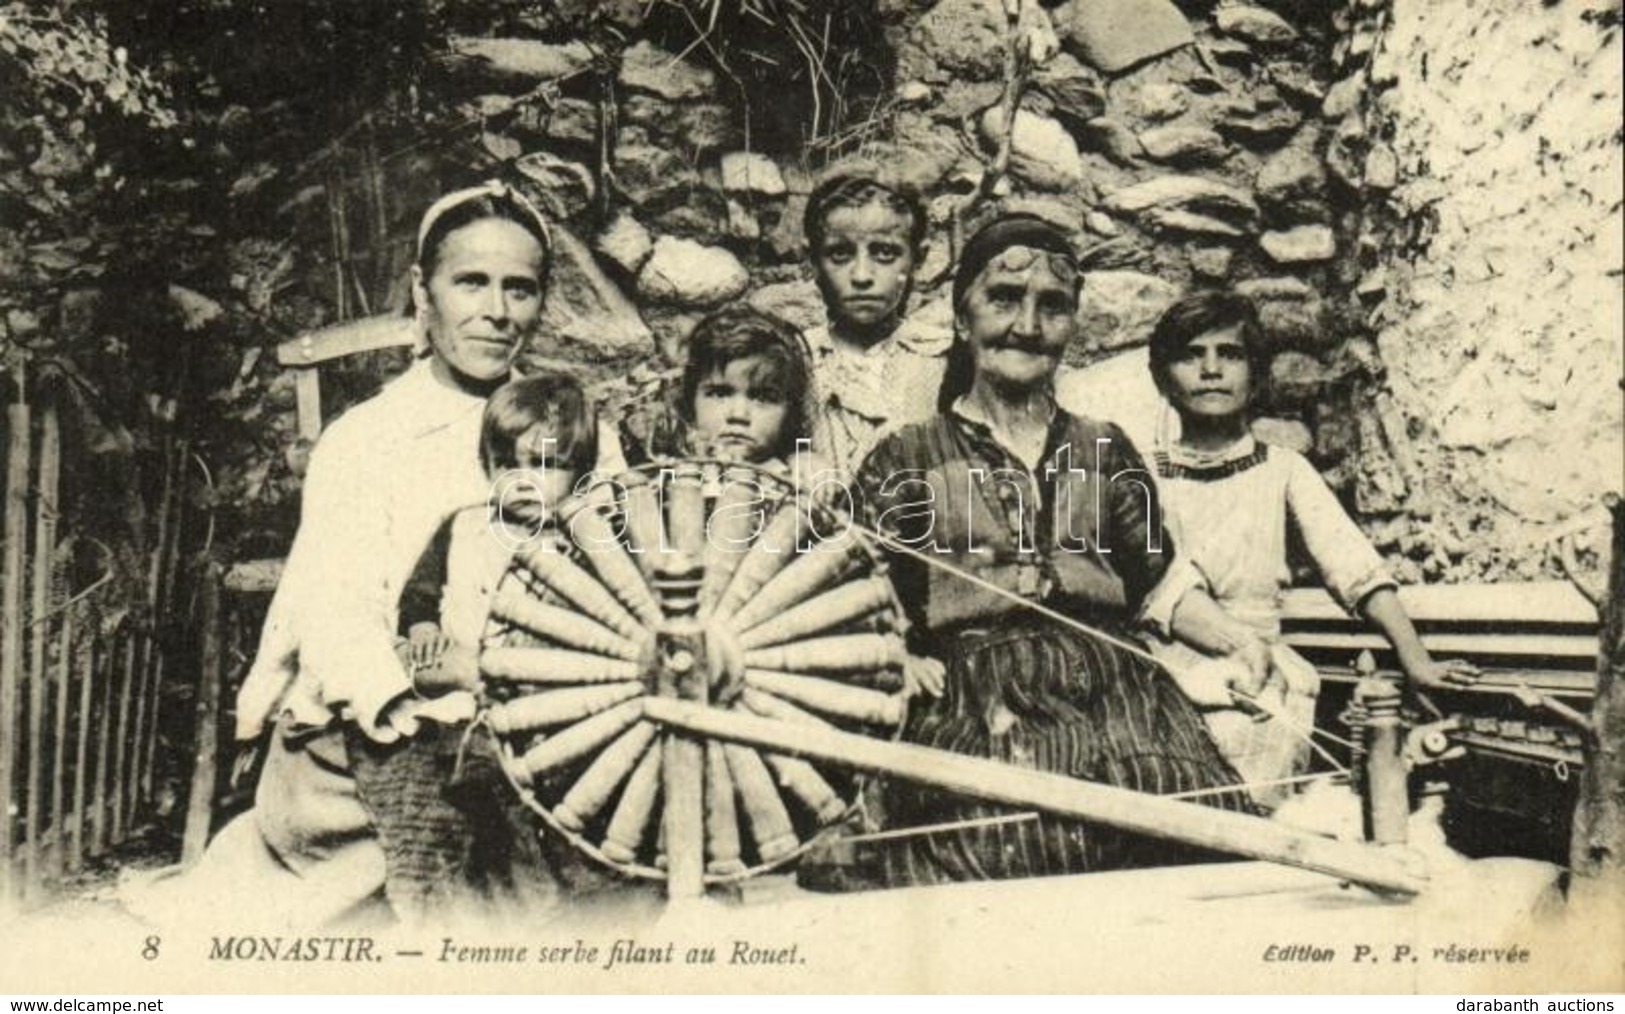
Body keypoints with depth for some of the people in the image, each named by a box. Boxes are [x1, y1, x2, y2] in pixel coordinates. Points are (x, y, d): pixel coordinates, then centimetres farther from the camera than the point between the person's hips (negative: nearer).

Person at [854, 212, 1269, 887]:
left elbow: (1159, 582, 19)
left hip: (1114, 697, 3)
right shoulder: (906, 459, 13)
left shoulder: (1103, 450, 22)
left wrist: (1234, 639, 2)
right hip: (970, 706, -3)